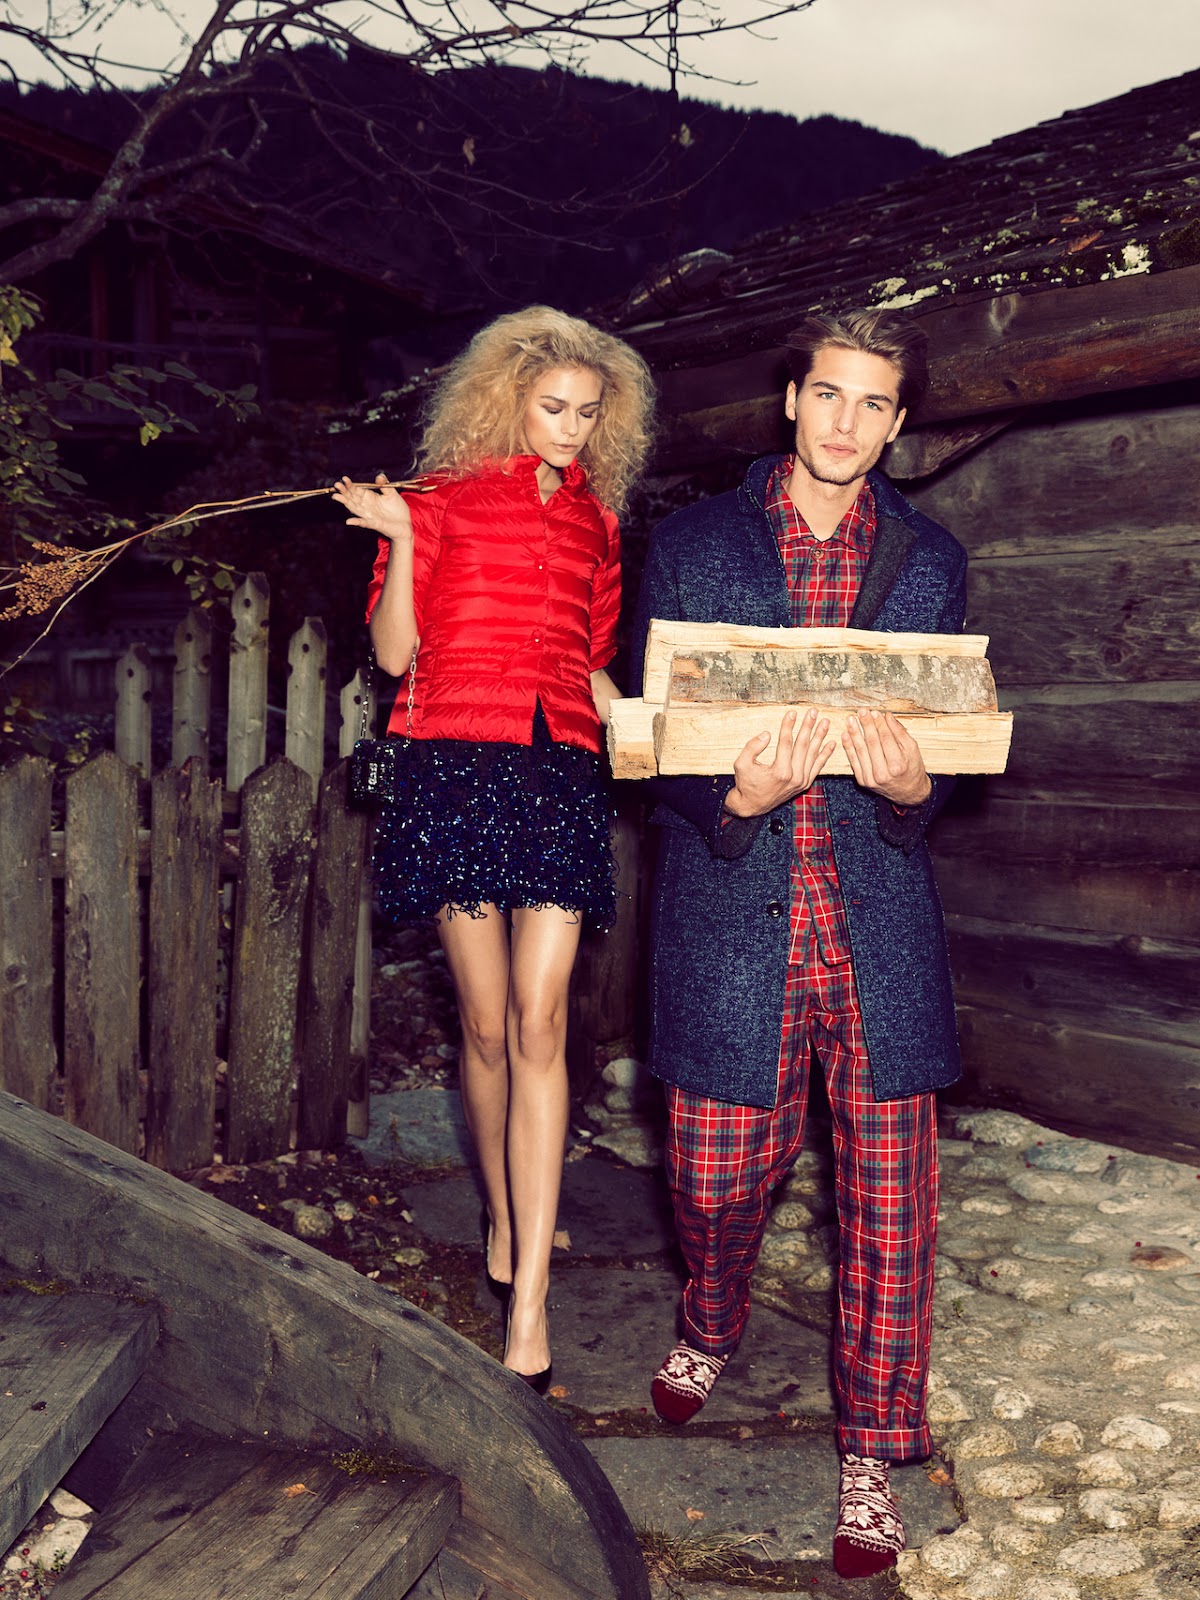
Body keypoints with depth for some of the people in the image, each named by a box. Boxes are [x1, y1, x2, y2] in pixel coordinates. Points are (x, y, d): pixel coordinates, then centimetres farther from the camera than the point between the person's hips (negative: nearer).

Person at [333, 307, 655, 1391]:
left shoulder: (594, 519, 17)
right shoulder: (444, 498, 6)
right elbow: (394, 652, 0)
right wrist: (400, 538, -12)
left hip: (561, 772, 2)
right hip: (459, 768, -2)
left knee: (540, 1024, -8)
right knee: (486, 1025, 4)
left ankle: (529, 1307, -8)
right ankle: (504, 1220, 29)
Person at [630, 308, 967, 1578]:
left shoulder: (931, 562, 9)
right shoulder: (689, 547, 4)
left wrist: (908, 785, -15)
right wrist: (740, 797, -20)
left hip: (877, 917, 1)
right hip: (731, 913, -1)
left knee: (887, 1189, 3)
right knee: (716, 1170, 8)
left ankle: (871, 1451, 22)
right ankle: (711, 1329, 43)